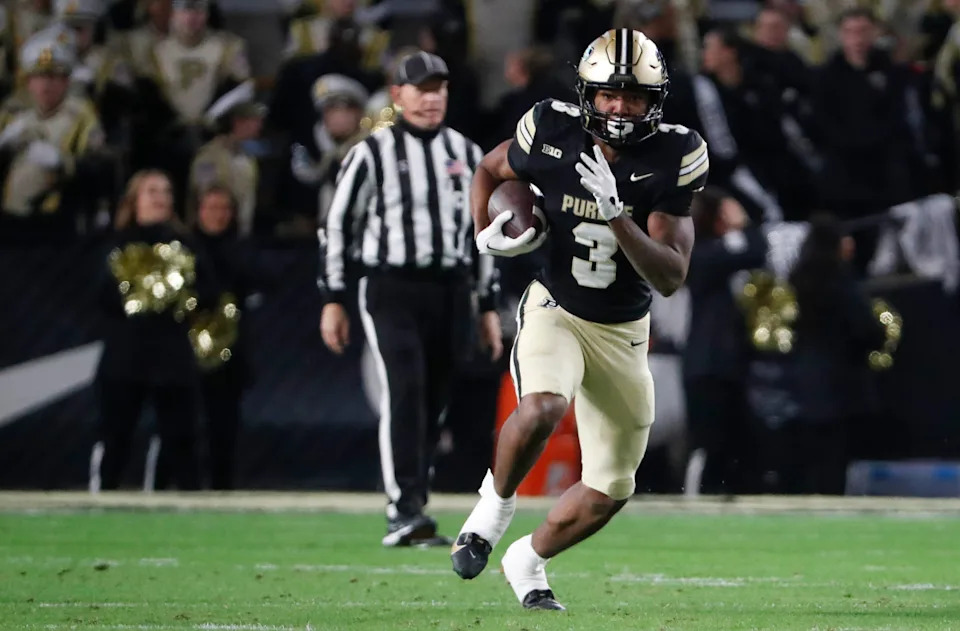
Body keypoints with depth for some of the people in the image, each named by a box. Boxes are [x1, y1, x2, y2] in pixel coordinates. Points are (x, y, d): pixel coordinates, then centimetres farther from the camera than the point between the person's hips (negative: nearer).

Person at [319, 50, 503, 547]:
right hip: (390, 288, -4)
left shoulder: (467, 154, 13)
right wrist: (333, 299, -2)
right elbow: (338, 223, 2)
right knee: (404, 392, -18)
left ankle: (407, 518, 13)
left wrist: (488, 306, 15)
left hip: (450, 290, 4)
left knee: (433, 403, 5)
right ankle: (403, 510, -23)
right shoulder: (372, 153, 0)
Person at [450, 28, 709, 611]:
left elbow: (671, 277, -22)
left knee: (610, 492, 9)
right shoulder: (553, 134, -16)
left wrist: (616, 214, -34)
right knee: (542, 409, -35)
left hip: (622, 333, 2)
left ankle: (529, 560, 36)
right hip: (555, 311, -2)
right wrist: (486, 234, -9)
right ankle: (496, 504, -7)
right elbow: (490, 171, 8)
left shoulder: (674, 159, -17)